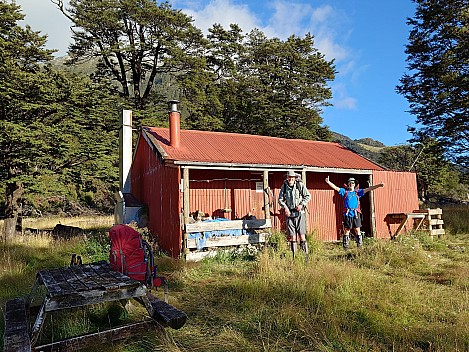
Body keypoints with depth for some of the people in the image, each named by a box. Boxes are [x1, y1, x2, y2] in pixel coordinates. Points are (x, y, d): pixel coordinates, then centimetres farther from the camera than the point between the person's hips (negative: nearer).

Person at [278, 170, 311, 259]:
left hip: (300, 213, -2)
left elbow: (308, 196, 2)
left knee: (302, 235, -7)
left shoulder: (300, 185, -4)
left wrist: (302, 204, -12)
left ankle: (306, 256, 2)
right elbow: (280, 199, 7)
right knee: (292, 236, 5)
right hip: (289, 213, 3)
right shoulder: (284, 186, 3)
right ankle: (294, 257, 14)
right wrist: (285, 207, -10)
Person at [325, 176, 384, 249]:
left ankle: (359, 244, 11)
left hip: (356, 214, 1)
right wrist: (328, 182, -15)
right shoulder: (344, 191, 9)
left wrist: (378, 185, -2)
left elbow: (368, 189, 5)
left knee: (357, 230, 4)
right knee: (346, 230, 4)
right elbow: (336, 188, -1)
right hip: (347, 214, -1)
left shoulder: (358, 192, 11)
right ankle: (345, 245, 9)